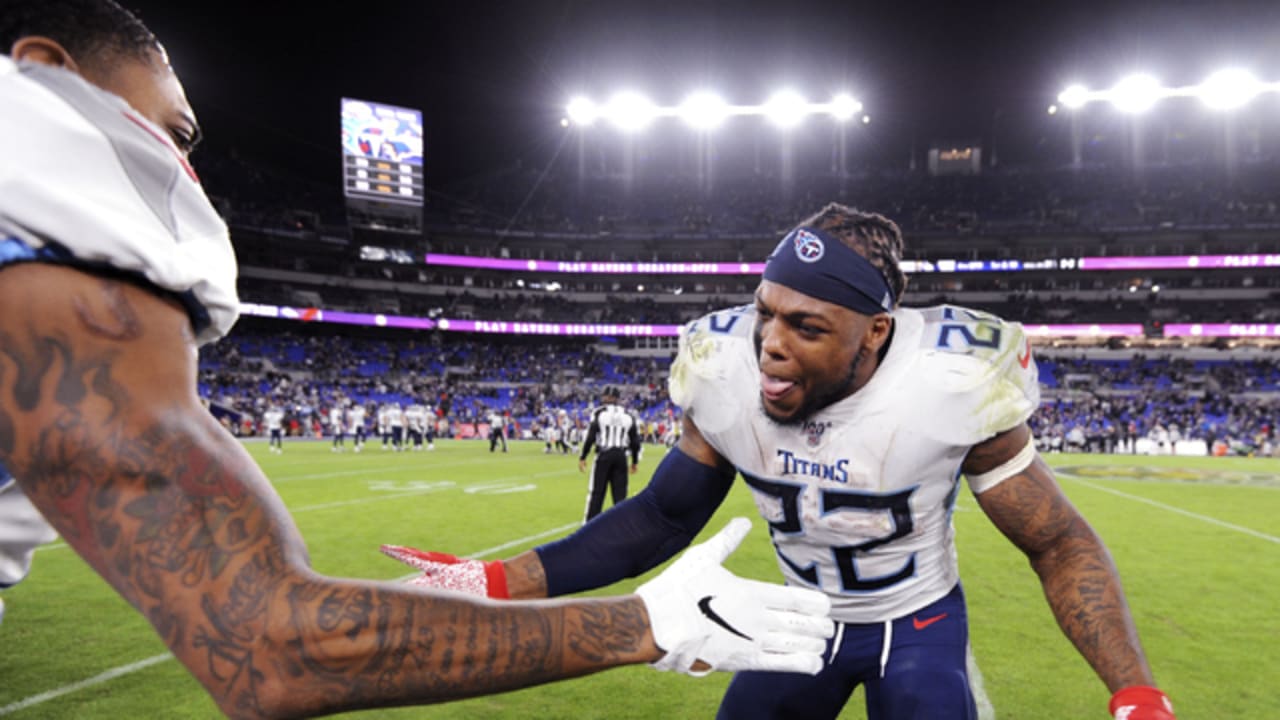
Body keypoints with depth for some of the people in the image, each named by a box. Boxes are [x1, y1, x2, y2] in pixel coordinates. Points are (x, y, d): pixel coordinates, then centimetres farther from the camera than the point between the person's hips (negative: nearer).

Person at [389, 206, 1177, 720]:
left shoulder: (950, 381, -31)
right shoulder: (727, 369, -23)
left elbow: (1057, 541, -17)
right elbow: (666, 515, -10)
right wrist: (501, 584, -20)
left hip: (920, 622, -2)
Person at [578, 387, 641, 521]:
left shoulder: (599, 413, -2)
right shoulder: (629, 416, 9)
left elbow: (590, 437, -6)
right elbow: (635, 441, 9)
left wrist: (582, 457, 1)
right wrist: (635, 461, 19)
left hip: (604, 455, -3)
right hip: (621, 456, 3)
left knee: (596, 491, 4)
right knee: (620, 493, 7)